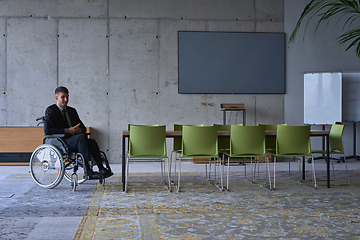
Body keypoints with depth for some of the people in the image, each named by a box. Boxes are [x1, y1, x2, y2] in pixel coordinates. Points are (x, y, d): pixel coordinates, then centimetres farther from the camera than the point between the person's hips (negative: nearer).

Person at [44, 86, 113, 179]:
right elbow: (47, 130, -13)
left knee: (91, 142, -24)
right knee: (82, 136, -32)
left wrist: (79, 130, -8)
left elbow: (83, 127, 19)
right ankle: (87, 171, -35)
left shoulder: (72, 111, 20)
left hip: (74, 141, 6)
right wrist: (67, 130, -18)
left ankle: (101, 169, -30)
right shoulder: (50, 110, 0)